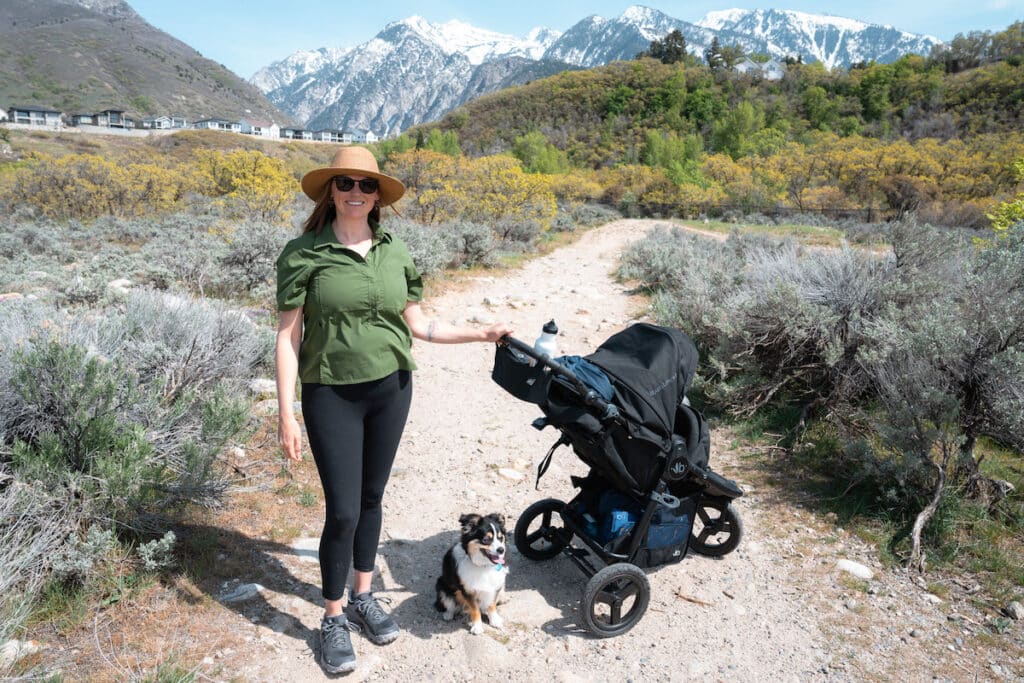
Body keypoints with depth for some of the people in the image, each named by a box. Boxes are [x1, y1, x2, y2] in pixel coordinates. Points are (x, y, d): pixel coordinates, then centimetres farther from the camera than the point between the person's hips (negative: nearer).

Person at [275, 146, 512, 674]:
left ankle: (363, 597, 36)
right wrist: (286, 414, -11)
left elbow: (418, 323, 8)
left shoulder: (395, 252, 3)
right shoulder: (304, 253, -9)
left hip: (391, 389, 4)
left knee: (371, 498, 16)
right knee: (343, 512, -1)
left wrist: (480, 333, 3)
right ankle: (334, 619, 22)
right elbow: (288, 336, -8)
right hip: (332, 396, -3)